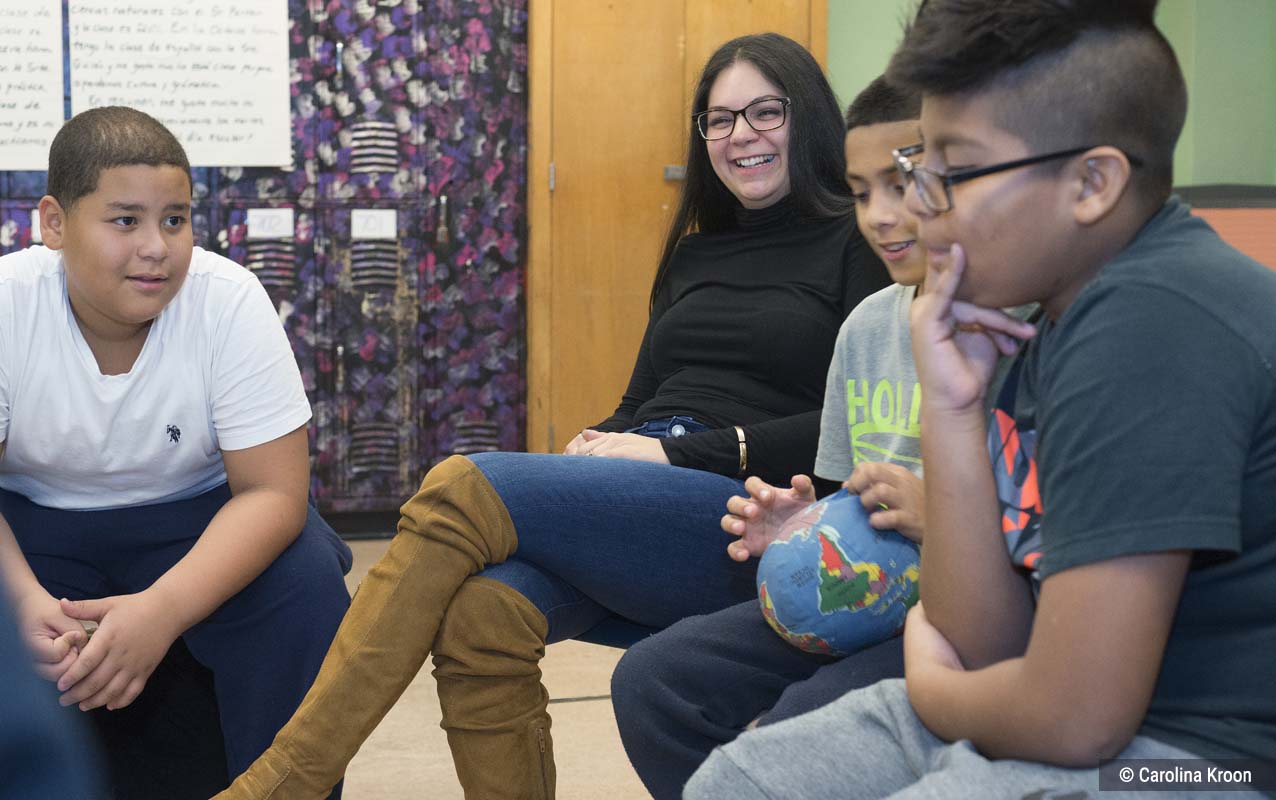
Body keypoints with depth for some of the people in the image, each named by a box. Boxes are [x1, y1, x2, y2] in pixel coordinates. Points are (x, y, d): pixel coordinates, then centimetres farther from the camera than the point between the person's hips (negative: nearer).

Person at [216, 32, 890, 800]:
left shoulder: (858, 247, 3)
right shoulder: (694, 255, 23)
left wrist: (680, 451, -11)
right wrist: (601, 446, 0)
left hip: (752, 520, -5)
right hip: (645, 506, 5)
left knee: (462, 491, -24)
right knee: (483, 611, -30)